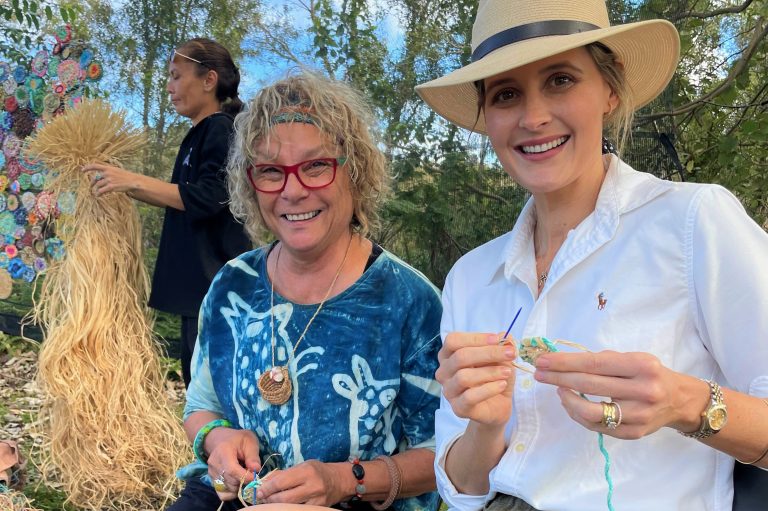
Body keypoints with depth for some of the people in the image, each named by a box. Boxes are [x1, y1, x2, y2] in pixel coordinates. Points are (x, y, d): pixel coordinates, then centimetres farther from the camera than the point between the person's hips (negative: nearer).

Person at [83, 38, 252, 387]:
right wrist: (125, 188, 21)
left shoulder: (221, 130, -11)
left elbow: (207, 198, -23)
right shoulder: (201, 134, 17)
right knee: (196, 375, 16)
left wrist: (133, 181, -21)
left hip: (216, 282, -10)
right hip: (199, 282, 10)